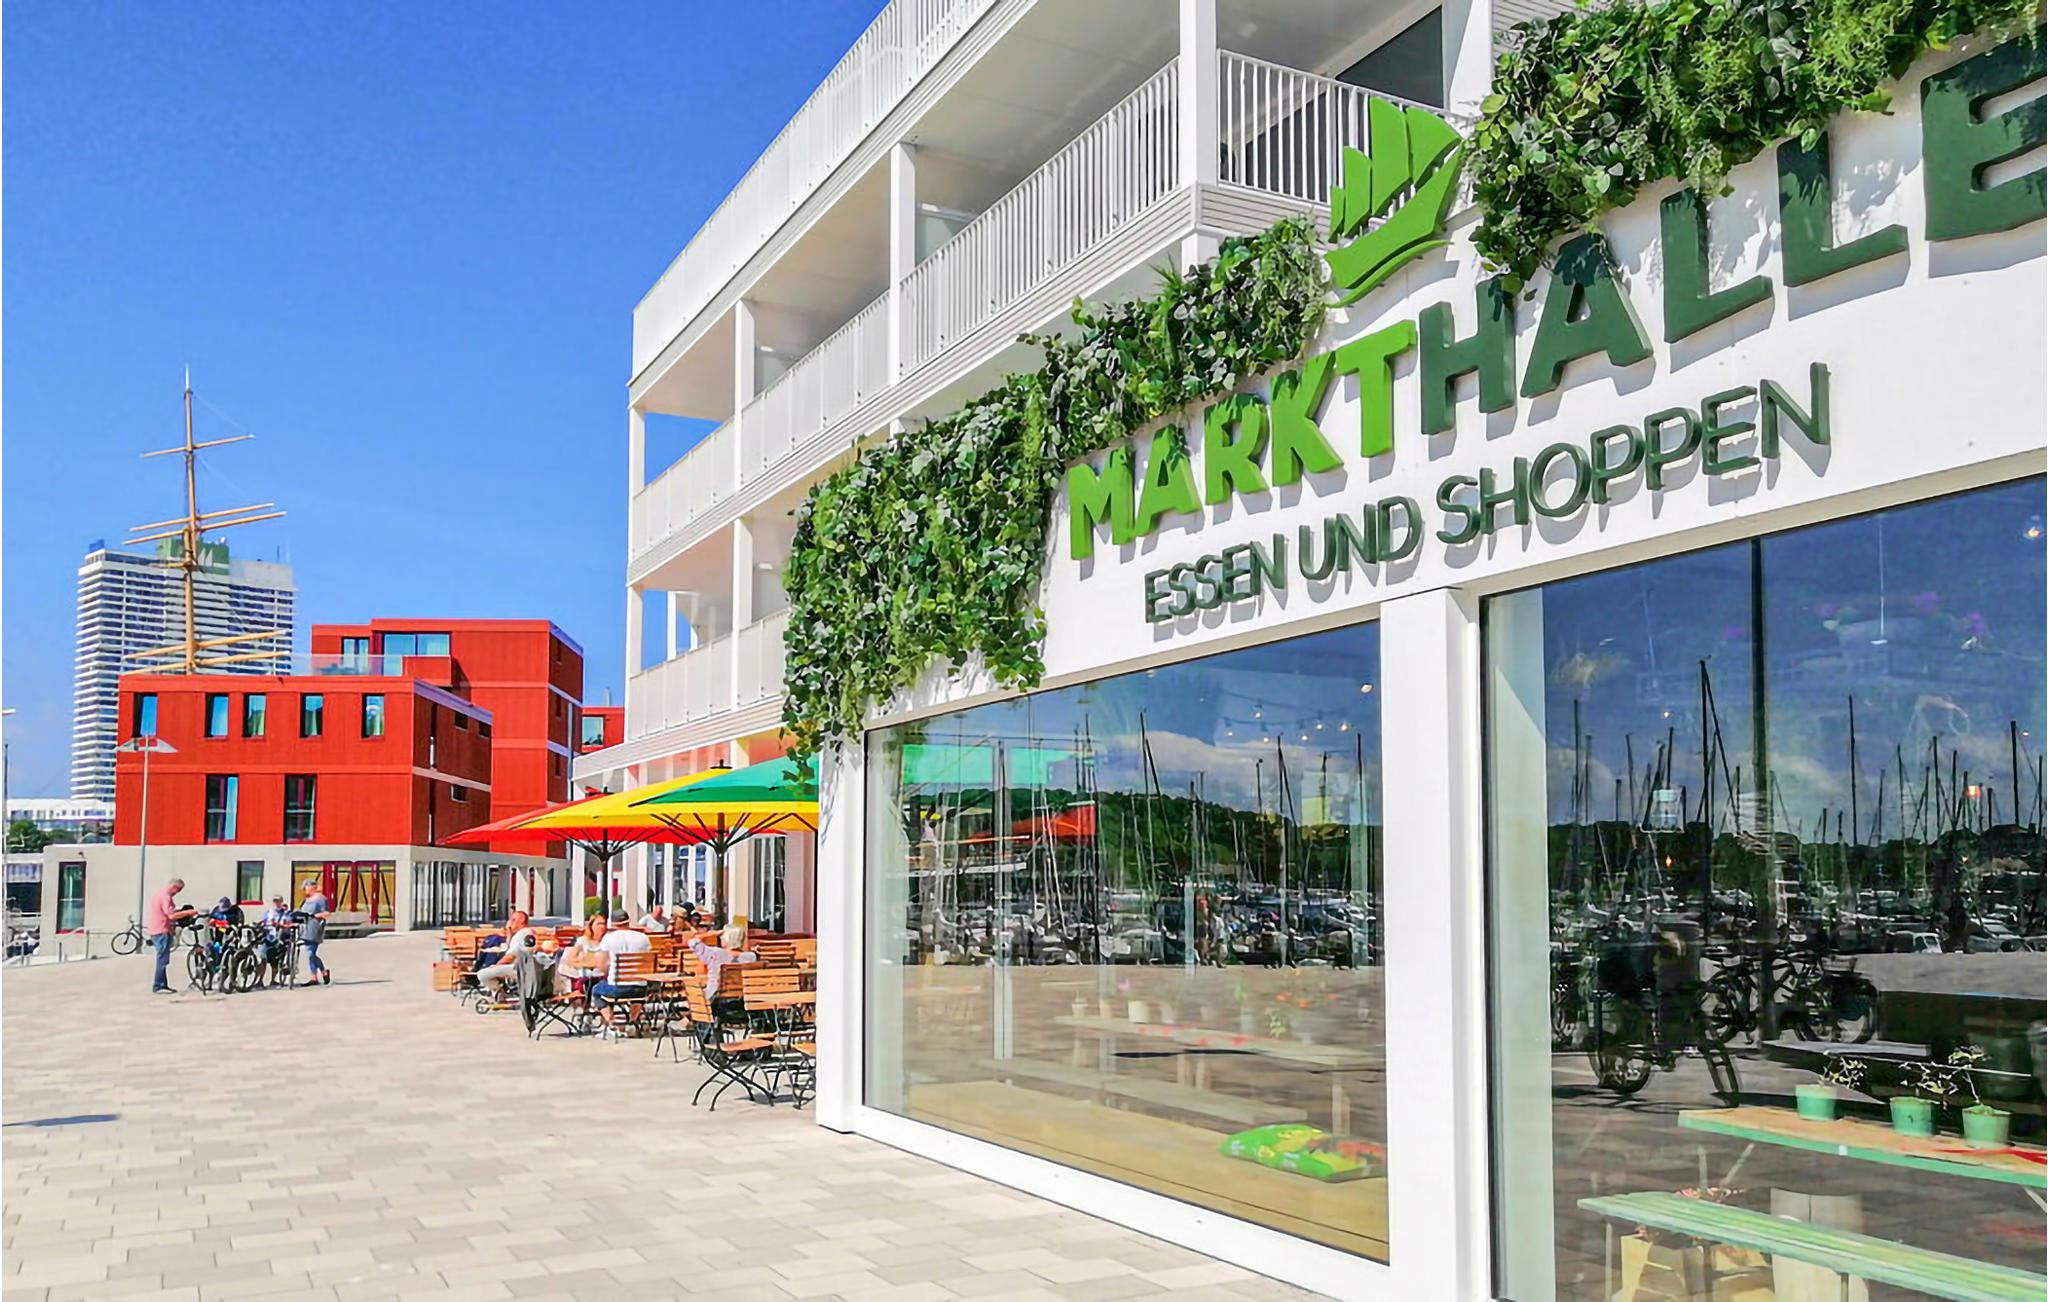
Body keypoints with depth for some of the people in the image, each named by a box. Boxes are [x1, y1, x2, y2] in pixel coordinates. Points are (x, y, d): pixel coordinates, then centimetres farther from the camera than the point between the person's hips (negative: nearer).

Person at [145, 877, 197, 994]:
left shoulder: (157, 895, 17)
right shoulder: (166, 897, -16)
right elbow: (172, 915, -24)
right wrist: (188, 912, -20)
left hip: (154, 931, 11)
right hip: (162, 932, -11)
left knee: (162, 959, 15)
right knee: (163, 959, -7)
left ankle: (163, 985, 18)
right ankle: (158, 986, -6)